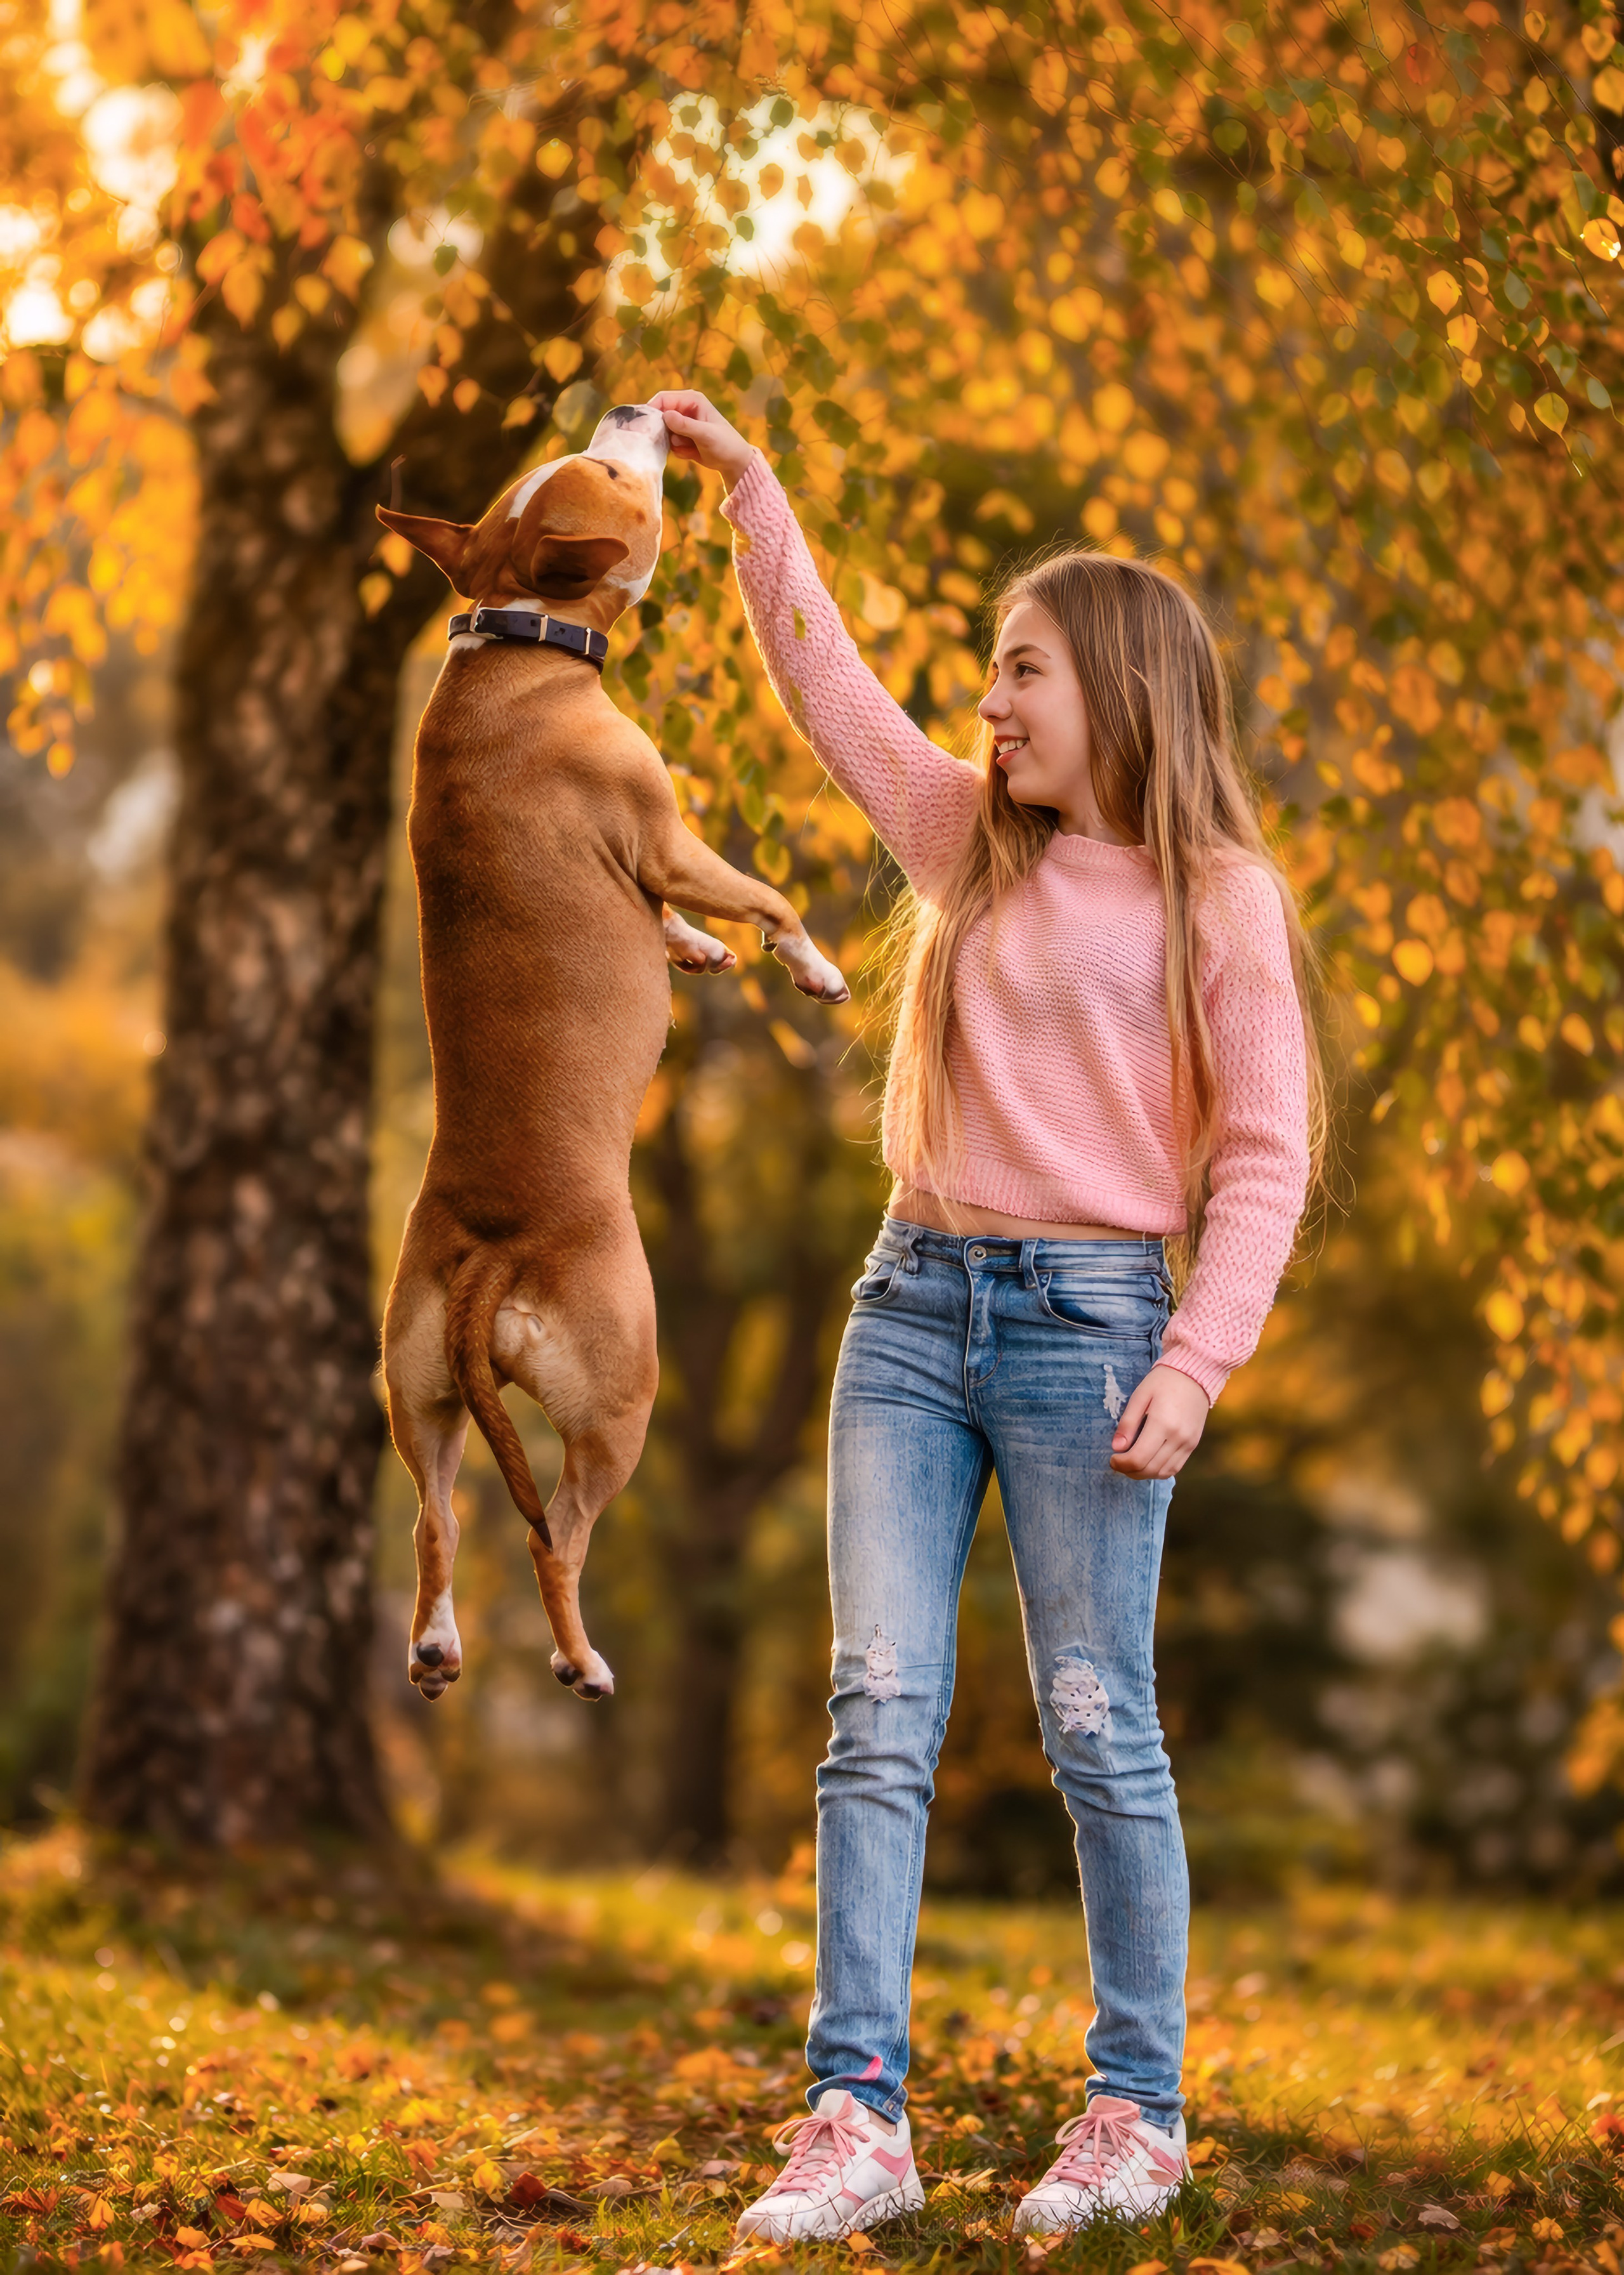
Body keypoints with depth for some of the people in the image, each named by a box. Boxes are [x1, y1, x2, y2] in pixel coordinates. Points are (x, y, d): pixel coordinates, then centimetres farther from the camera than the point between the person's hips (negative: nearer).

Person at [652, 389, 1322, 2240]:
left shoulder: (1216, 892, -1)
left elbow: (1262, 1156, -5)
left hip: (1088, 1319, -5)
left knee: (1099, 1729, 0)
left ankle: (1139, 2115, 11)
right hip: (913, 1307, 5)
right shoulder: (968, 839, 14)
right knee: (878, 1712, -3)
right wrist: (750, 493, 16)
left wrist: (1196, 1365, -14)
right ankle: (856, 2120, -4)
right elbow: (825, 681, 21)